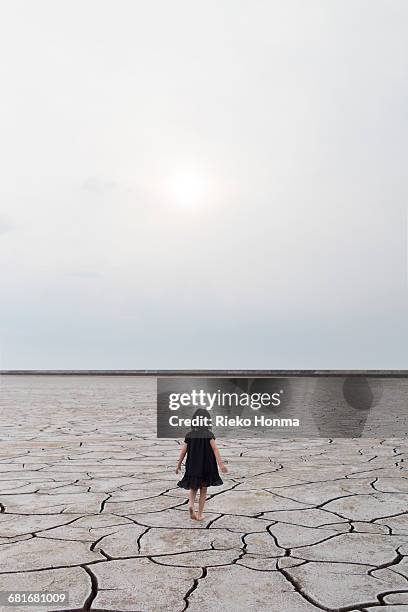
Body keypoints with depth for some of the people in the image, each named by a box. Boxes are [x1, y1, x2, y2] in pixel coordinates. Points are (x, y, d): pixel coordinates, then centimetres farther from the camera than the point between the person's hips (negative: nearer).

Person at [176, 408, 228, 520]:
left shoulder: (189, 435, -3)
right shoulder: (209, 434, -10)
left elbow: (183, 451, 0)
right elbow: (215, 450, -16)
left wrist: (178, 464, 11)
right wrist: (221, 464, -18)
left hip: (192, 466, 2)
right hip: (206, 465, -2)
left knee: (193, 488, 18)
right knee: (203, 490, 14)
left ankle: (191, 504, -9)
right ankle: (200, 514, 16)